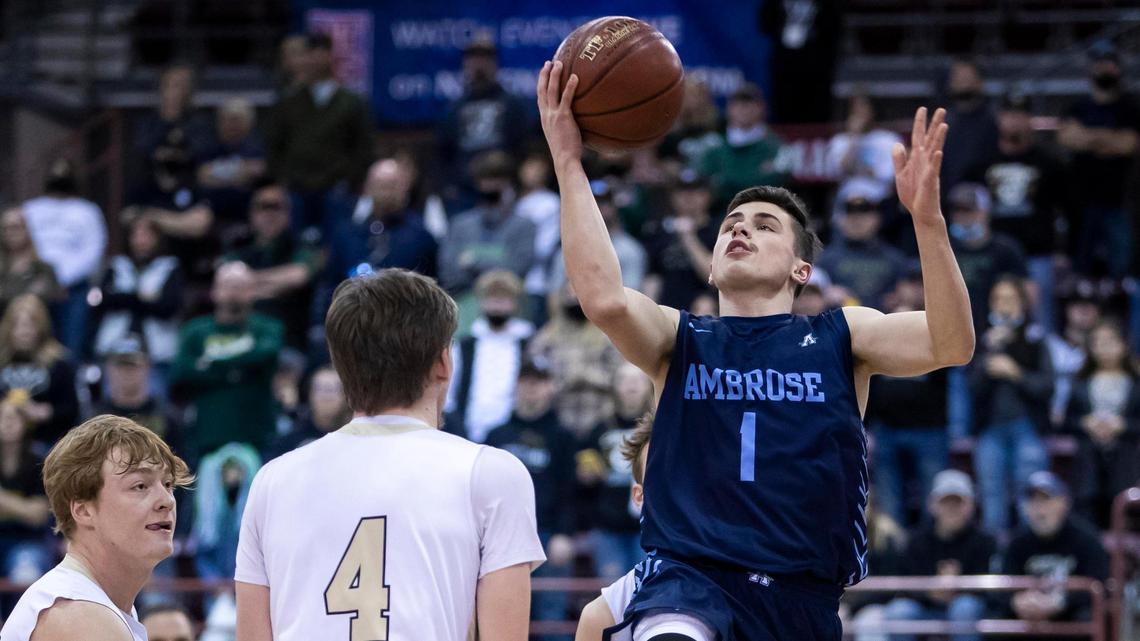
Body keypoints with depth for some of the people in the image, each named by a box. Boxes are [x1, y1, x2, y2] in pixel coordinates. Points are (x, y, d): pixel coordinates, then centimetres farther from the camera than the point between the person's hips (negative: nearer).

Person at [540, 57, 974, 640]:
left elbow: (952, 345, -5)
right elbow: (603, 297, -10)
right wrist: (568, 163, -12)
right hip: (689, 577, -2)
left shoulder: (840, 338, 13)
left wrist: (927, 218, -17)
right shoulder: (680, 342, 12)